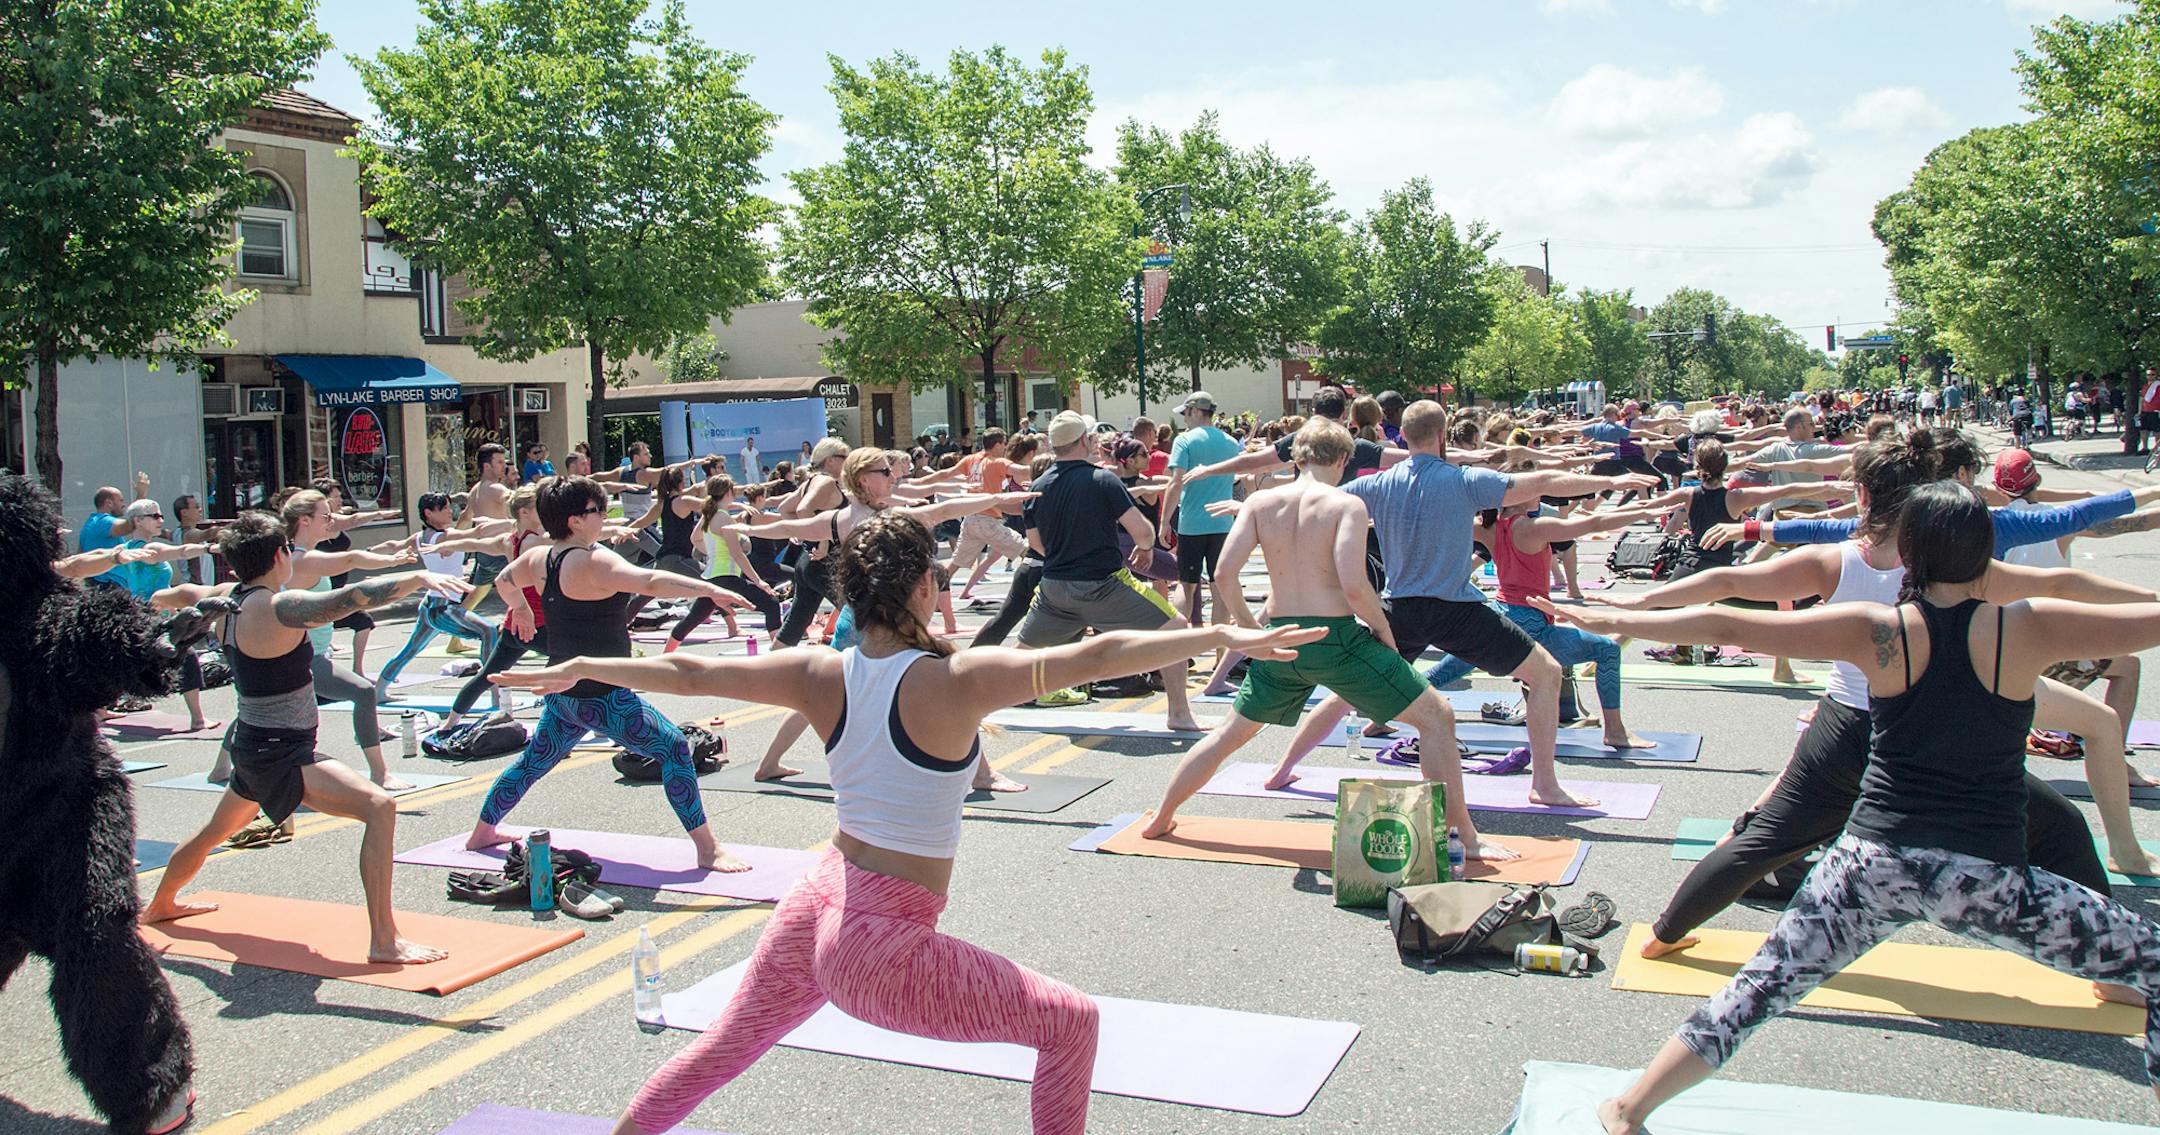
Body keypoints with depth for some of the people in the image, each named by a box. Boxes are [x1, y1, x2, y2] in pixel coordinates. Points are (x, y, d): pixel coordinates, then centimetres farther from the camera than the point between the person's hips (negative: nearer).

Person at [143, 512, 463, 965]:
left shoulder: (228, 598, 4)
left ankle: (160, 904, 62)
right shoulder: (278, 607, -22)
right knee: (379, 807, -24)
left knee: (216, 831, 36)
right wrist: (419, 577, -40)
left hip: (254, 743, 10)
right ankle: (384, 941, -30)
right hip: (281, 753, -10)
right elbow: (351, 598, -38)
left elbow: (179, 595, 28)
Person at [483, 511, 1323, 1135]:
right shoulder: (954, 682, -19)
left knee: (725, 1047, 31)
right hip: (883, 948, -6)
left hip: (817, 903, 7)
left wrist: (580, 668, 19)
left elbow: (688, 675, 5)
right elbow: (1096, 657, -23)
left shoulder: (821, 676, -3)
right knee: (1070, 1024, 8)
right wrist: (1221, 636, -20)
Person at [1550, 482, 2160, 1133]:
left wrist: (1618, 622, 3)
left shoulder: (1876, 632, -3)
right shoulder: (2028, 629, -5)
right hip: (1986, 878, -1)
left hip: (1875, 861, 1)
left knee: (1756, 994, 12)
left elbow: (1728, 626, -4)